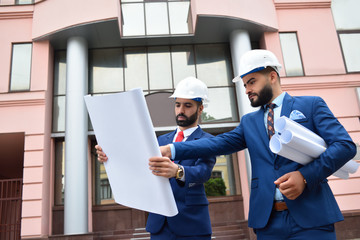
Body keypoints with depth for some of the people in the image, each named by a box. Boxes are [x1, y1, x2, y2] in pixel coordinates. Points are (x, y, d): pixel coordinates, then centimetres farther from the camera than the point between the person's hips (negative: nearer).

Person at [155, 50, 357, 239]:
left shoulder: (311, 105, 4)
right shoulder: (249, 121, 15)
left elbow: (345, 145, -4)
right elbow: (220, 143, 1)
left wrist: (305, 175, -17)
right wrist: (172, 150, -12)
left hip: (311, 216, -3)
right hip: (268, 220, 3)